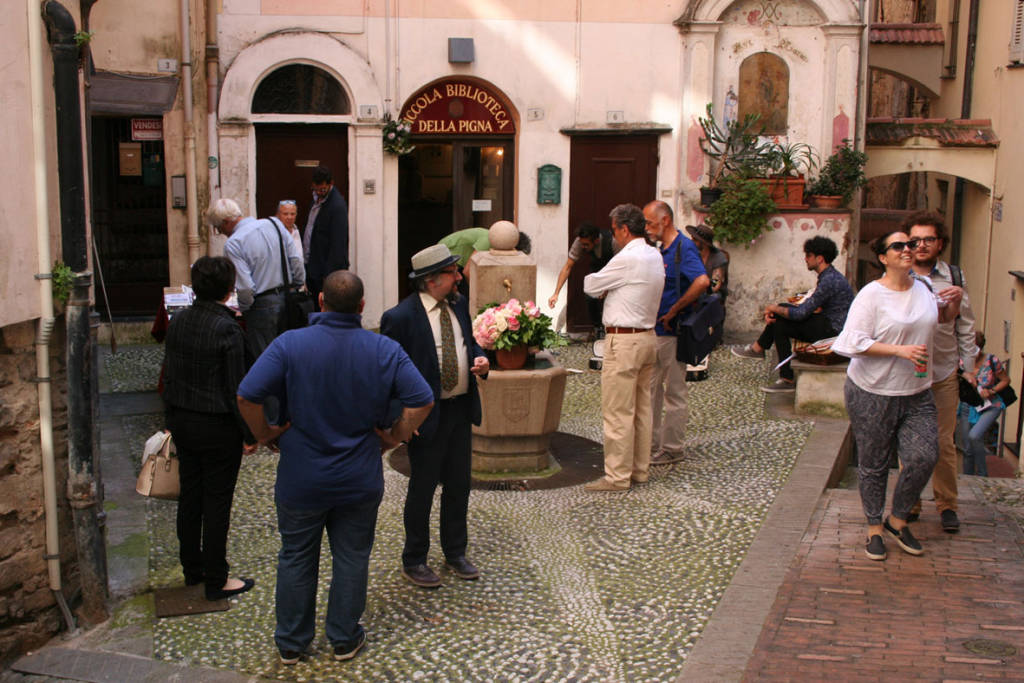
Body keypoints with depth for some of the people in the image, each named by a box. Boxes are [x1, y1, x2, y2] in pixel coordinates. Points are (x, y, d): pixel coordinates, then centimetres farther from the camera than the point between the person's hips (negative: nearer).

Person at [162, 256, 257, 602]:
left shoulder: (178, 321, 0)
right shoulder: (227, 329, -20)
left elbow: (168, 374, 9)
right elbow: (235, 388, -18)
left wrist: (173, 416, 19)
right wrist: (250, 434, -9)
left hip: (181, 421, 7)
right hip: (217, 427, -7)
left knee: (190, 496, 18)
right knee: (217, 502, 3)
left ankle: (192, 567, 32)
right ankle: (216, 580, 12)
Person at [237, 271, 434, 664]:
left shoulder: (290, 344, -14)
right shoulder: (385, 351, -9)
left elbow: (247, 397, -20)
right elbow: (422, 401, -11)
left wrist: (265, 434, -4)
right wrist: (394, 436, 1)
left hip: (301, 480, -1)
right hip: (360, 481, 1)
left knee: (296, 558, 15)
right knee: (351, 558, 16)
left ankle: (291, 643, 28)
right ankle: (345, 639, 28)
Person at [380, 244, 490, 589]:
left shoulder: (459, 304, 5)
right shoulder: (400, 317, -17)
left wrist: (479, 359, -3)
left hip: (461, 408, 7)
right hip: (426, 415, -7)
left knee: (458, 485, 16)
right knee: (422, 488, 6)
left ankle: (455, 553, 33)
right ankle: (414, 561, 23)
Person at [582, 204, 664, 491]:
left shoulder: (627, 258, -18)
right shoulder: (654, 257, 10)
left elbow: (590, 286, -8)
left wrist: (601, 285, 12)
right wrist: (609, 289, 2)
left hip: (624, 341, -9)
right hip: (648, 336, 9)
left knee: (618, 412, -3)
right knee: (642, 408, 14)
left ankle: (617, 476, 2)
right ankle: (640, 469, 22)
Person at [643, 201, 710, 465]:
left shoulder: (684, 248, -16)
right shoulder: (662, 250, 13)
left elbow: (702, 281, -32)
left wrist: (673, 311, -24)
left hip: (673, 333, -10)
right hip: (655, 331, 10)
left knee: (674, 392, 1)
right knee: (651, 389, 15)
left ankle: (671, 449, 10)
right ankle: (652, 443, 26)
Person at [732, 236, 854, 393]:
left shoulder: (830, 280, -23)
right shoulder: (828, 276, 10)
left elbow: (801, 313, -22)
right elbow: (806, 306, 13)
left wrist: (775, 309, -5)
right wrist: (775, 310, 0)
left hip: (832, 331, -10)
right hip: (828, 323, 10)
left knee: (780, 325, -13)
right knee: (780, 312, 6)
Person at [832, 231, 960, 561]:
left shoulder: (923, 288, 9)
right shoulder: (871, 295, -11)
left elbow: (942, 317, 29)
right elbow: (856, 342, -17)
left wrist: (955, 301, 8)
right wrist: (900, 350, -22)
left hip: (917, 394, 5)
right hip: (873, 394, -5)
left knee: (924, 456, -6)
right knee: (873, 465, 6)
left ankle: (898, 520, 15)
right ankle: (874, 527, 24)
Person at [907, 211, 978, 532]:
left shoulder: (954, 276, 4)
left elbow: (965, 326, 9)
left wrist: (968, 369, 7)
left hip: (945, 374, 1)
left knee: (944, 443, 4)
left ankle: (947, 505, 17)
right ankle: (909, 504, 20)